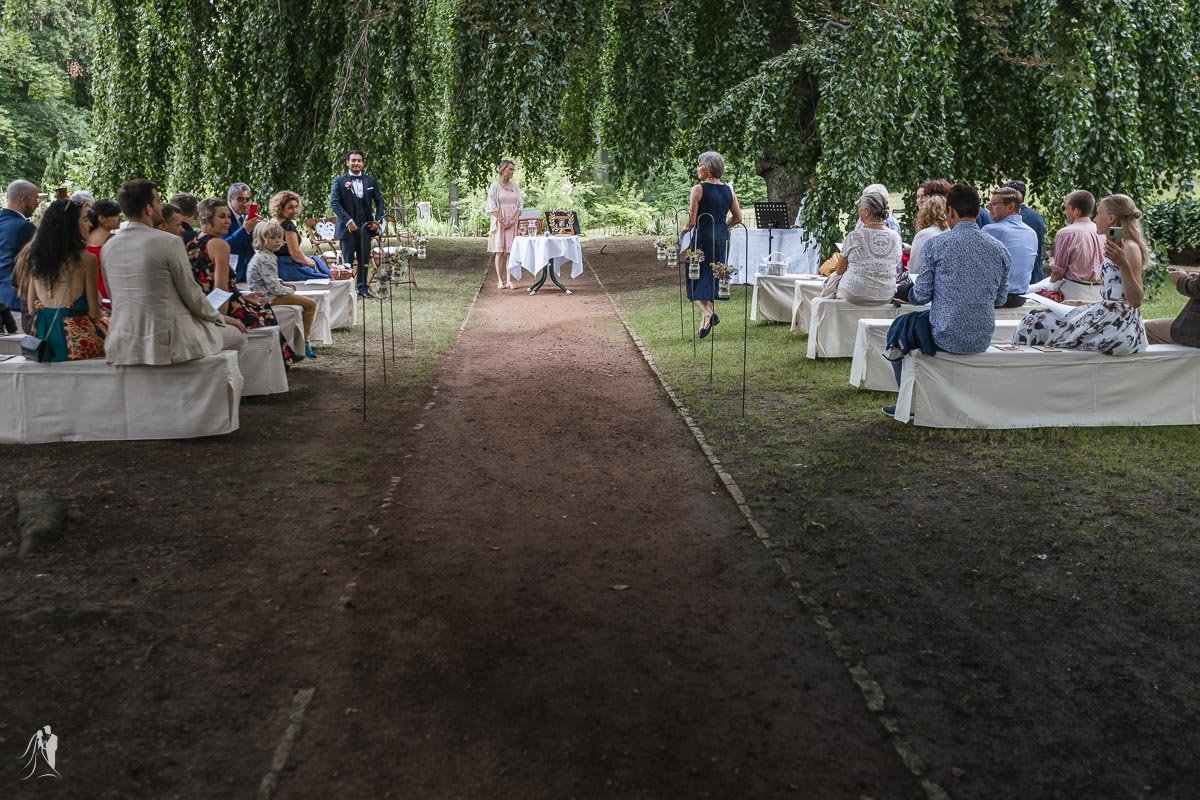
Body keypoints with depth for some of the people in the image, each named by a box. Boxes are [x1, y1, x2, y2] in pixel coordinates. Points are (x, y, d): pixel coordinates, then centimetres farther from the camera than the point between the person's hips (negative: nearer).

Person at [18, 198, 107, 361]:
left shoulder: (36, 257, 7)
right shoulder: (86, 259, -10)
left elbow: (31, 306, 13)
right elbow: (94, 313, -7)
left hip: (42, 334, 6)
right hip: (74, 335, -6)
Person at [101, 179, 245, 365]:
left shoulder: (107, 247, 5)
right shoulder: (169, 242, -14)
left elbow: (116, 297, 15)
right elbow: (191, 294, -8)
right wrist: (219, 318, 10)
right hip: (166, 341, -7)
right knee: (237, 334, 14)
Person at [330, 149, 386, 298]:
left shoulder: (370, 181, 9)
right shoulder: (339, 181, -1)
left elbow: (379, 201, 13)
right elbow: (334, 202, -8)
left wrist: (377, 220, -1)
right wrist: (348, 221, -17)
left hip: (366, 226, 3)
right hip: (348, 226, -3)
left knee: (364, 260, 7)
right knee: (347, 260, 0)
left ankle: (362, 288, 15)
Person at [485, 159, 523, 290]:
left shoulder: (515, 185, 10)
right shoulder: (495, 185, -2)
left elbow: (520, 204, 8)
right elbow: (492, 206, -6)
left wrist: (512, 220, -6)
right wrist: (502, 221, -13)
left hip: (513, 221, 3)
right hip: (499, 221, -3)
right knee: (500, 251, -3)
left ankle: (509, 280, 2)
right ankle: (500, 281, 2)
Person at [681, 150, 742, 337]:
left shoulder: (698, 189, -11)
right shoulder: (728, 190, 5)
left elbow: (692, 220, -14)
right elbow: (738, 217, 9)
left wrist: (687, 228, 7)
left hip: (703, 236, -5)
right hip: (722, 237, 5)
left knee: (697, 275, 4)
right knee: (712, 276, 15)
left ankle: (707, 313, -15)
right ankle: (709, 312, 17)